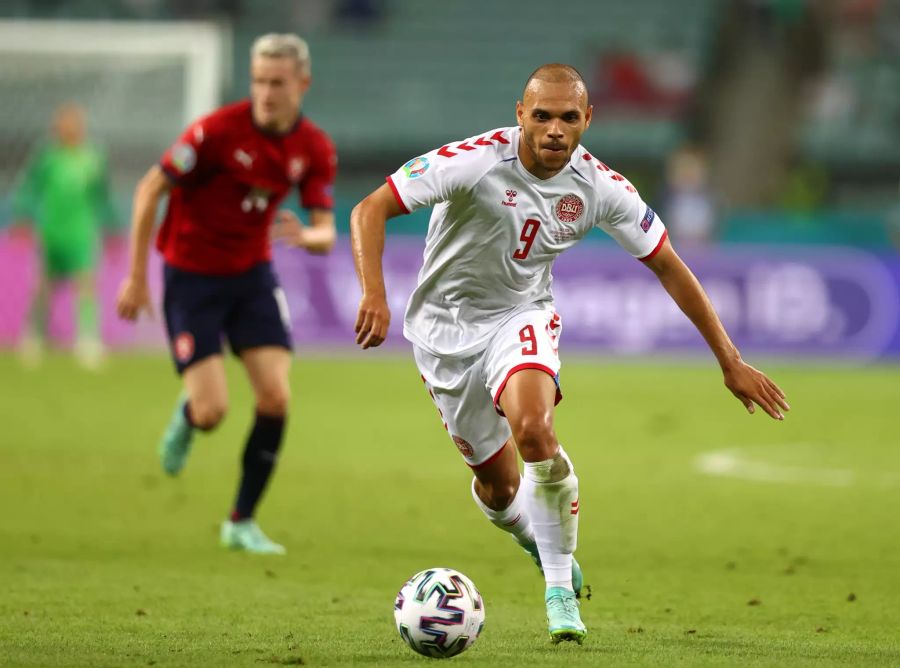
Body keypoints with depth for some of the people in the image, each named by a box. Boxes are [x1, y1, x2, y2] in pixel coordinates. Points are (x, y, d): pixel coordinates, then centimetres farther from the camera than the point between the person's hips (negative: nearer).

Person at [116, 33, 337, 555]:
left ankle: (243, 522, 6)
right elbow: (151, 189, -14)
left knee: (276, 398, -10)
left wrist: (306, 236, -31)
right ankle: (186, 418, 28)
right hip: (192, 276, -4)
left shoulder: (316, 149, -6)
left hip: (252, 275, 4)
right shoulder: (219, 130, -21)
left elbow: (327, 234, -4)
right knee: (212, 411, -13)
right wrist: (136, 277, -13)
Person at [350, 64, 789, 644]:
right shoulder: (475, 161, -25)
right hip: (447, 324, -1)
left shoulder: (601, 188, -14)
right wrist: (375, 294, -40)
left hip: (523, 317, 1)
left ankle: (561, 588, -13)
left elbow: (669, 267, -2)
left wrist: (731, 361, -2)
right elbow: (370, 210, -24)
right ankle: (539, 539, 42)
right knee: (499, 487, 3)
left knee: (533, 428, -30)